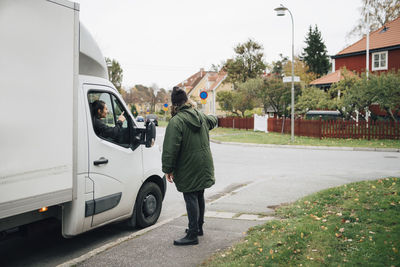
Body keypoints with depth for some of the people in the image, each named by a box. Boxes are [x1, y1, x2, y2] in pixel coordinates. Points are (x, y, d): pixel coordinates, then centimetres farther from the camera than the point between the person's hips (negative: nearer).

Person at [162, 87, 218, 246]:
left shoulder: (176, 121, -17)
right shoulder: (200, 116, 7)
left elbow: (171, 149, -21)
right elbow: (213, 120, 31)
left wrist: (168, 169, -14)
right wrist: (214, 117, 55)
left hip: (188, 169, -8)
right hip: (204, 166, 8)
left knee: (191, 198, -4)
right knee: (199, 196, 19)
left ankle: (193, 235, -1)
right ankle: (199, 227, 33)